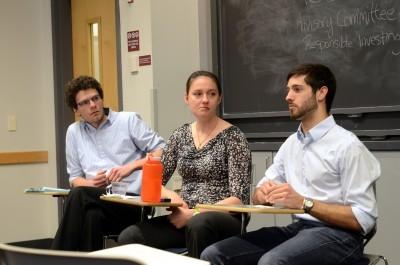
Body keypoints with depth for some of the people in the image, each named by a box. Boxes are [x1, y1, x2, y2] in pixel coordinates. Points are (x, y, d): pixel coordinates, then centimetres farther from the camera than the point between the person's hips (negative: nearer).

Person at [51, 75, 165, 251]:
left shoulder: (129, 120, 9)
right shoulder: (73, 132, 19)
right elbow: (75, 178, 19)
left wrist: (131, 167, -11)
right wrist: (91, 183, -5)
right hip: (97, 202, 3)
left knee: (79, 196, -31)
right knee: (91, 215, -36)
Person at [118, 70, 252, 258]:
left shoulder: (232, 137, -4)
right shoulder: (180, 135, 11)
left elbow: (239, 197, -10)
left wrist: (195, 214, -18)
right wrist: (172, 196, -8)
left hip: (224, 219, -3)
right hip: (185, 217, 4)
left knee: (198, 225, -40)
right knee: (129, 238, -23)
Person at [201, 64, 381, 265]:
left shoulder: (346, 145, -9)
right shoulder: (291, 143, 15)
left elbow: (364, 218, -14)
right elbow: (258, 196, 18)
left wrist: (304, 203, -21)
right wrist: (263, 193, -7)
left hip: (337, 235, -7)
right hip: (297, 229, 7)